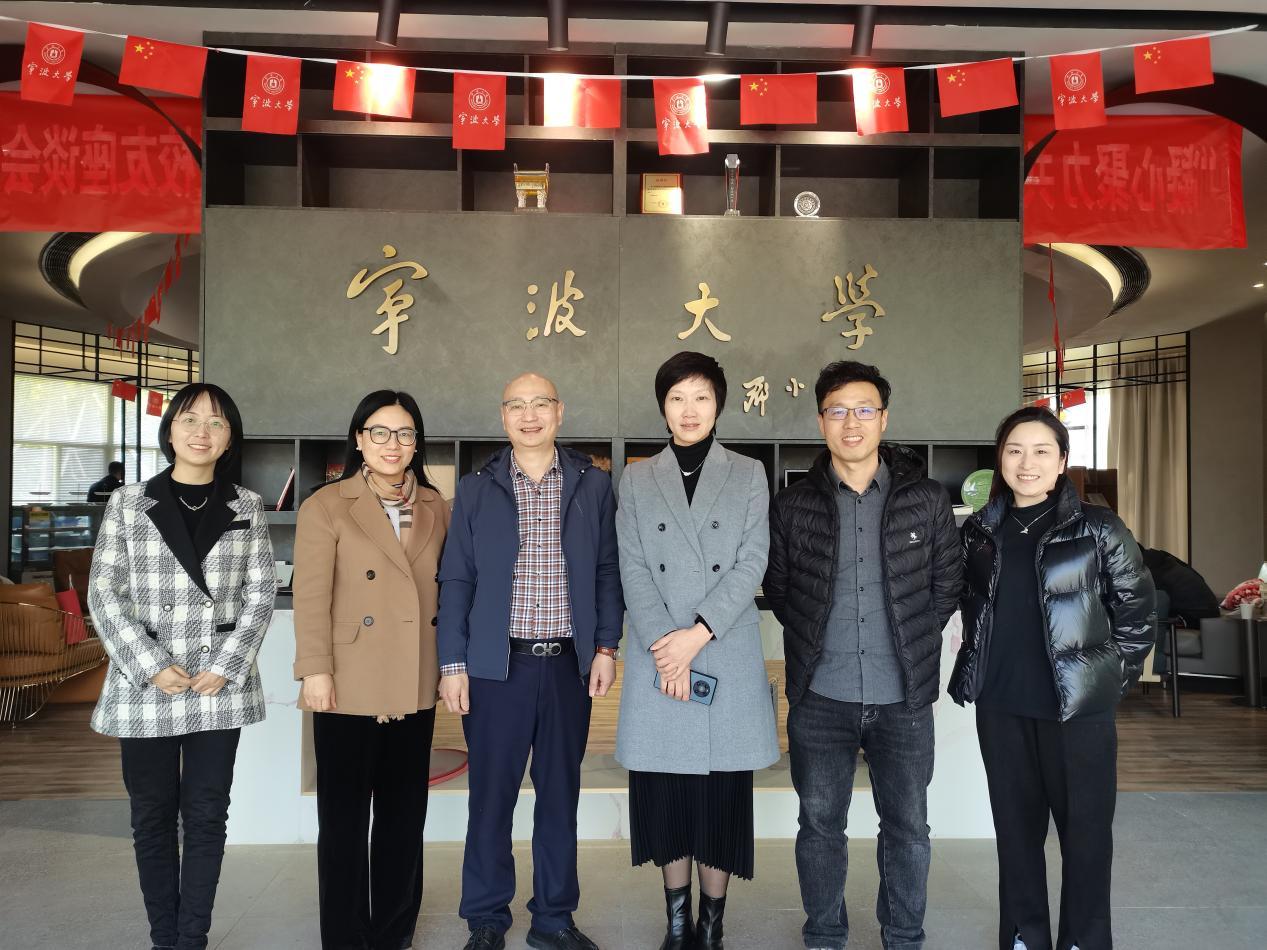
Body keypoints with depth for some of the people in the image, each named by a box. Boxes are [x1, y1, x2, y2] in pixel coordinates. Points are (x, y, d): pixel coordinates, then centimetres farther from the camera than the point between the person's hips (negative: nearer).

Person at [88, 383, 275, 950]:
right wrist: (150, 666, -11)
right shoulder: (128, 502, 2)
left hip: (221, 685, 0)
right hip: (145, 686, 0)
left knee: (207, 816, 7)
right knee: (152, 817, 9)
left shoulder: (247, 507, 4)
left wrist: (227, 666, -9)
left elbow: (261, 592, 3)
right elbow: (103, 593, -1)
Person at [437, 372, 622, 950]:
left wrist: (605, 646, -1)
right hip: (496, 665, -1)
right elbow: (456, 581, 2)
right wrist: (452, 664, -3)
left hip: (570, 665, 1)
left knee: (560, 795, 11)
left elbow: (607, 571, 6)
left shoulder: (593, 486, 5)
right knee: (491, 796, 7)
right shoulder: (475, 489, 3)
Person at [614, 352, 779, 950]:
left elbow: (751, 564, -3)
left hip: (727, 659, -1)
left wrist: (698, 633, -14)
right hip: (658, 661, 1)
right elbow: (633, 569, 0)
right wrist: (663, 644, -13)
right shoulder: (637, 479, 9)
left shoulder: (748, 476, 6)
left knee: (721, 798, 5)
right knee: (666, 796, 7)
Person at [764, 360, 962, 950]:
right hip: (820, 699, 0)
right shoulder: (793, 507, 0)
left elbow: (947, 584, 7)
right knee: (820, 825, 12)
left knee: (907, 827, 12)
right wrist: (815, 643, 3)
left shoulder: (927, 501, 0)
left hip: (904, 699, 0)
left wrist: (911, 643, 4)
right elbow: (777, 588, 7)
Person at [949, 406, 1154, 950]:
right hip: (1000, 706, 3)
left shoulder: (1098, 529, -6)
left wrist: (1112, 679, -2)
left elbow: (1137, 611, -1)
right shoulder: (980, 532, 5)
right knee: (1016, 824, 13)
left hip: (1077, 706, -3)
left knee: (1084, 828, 8)